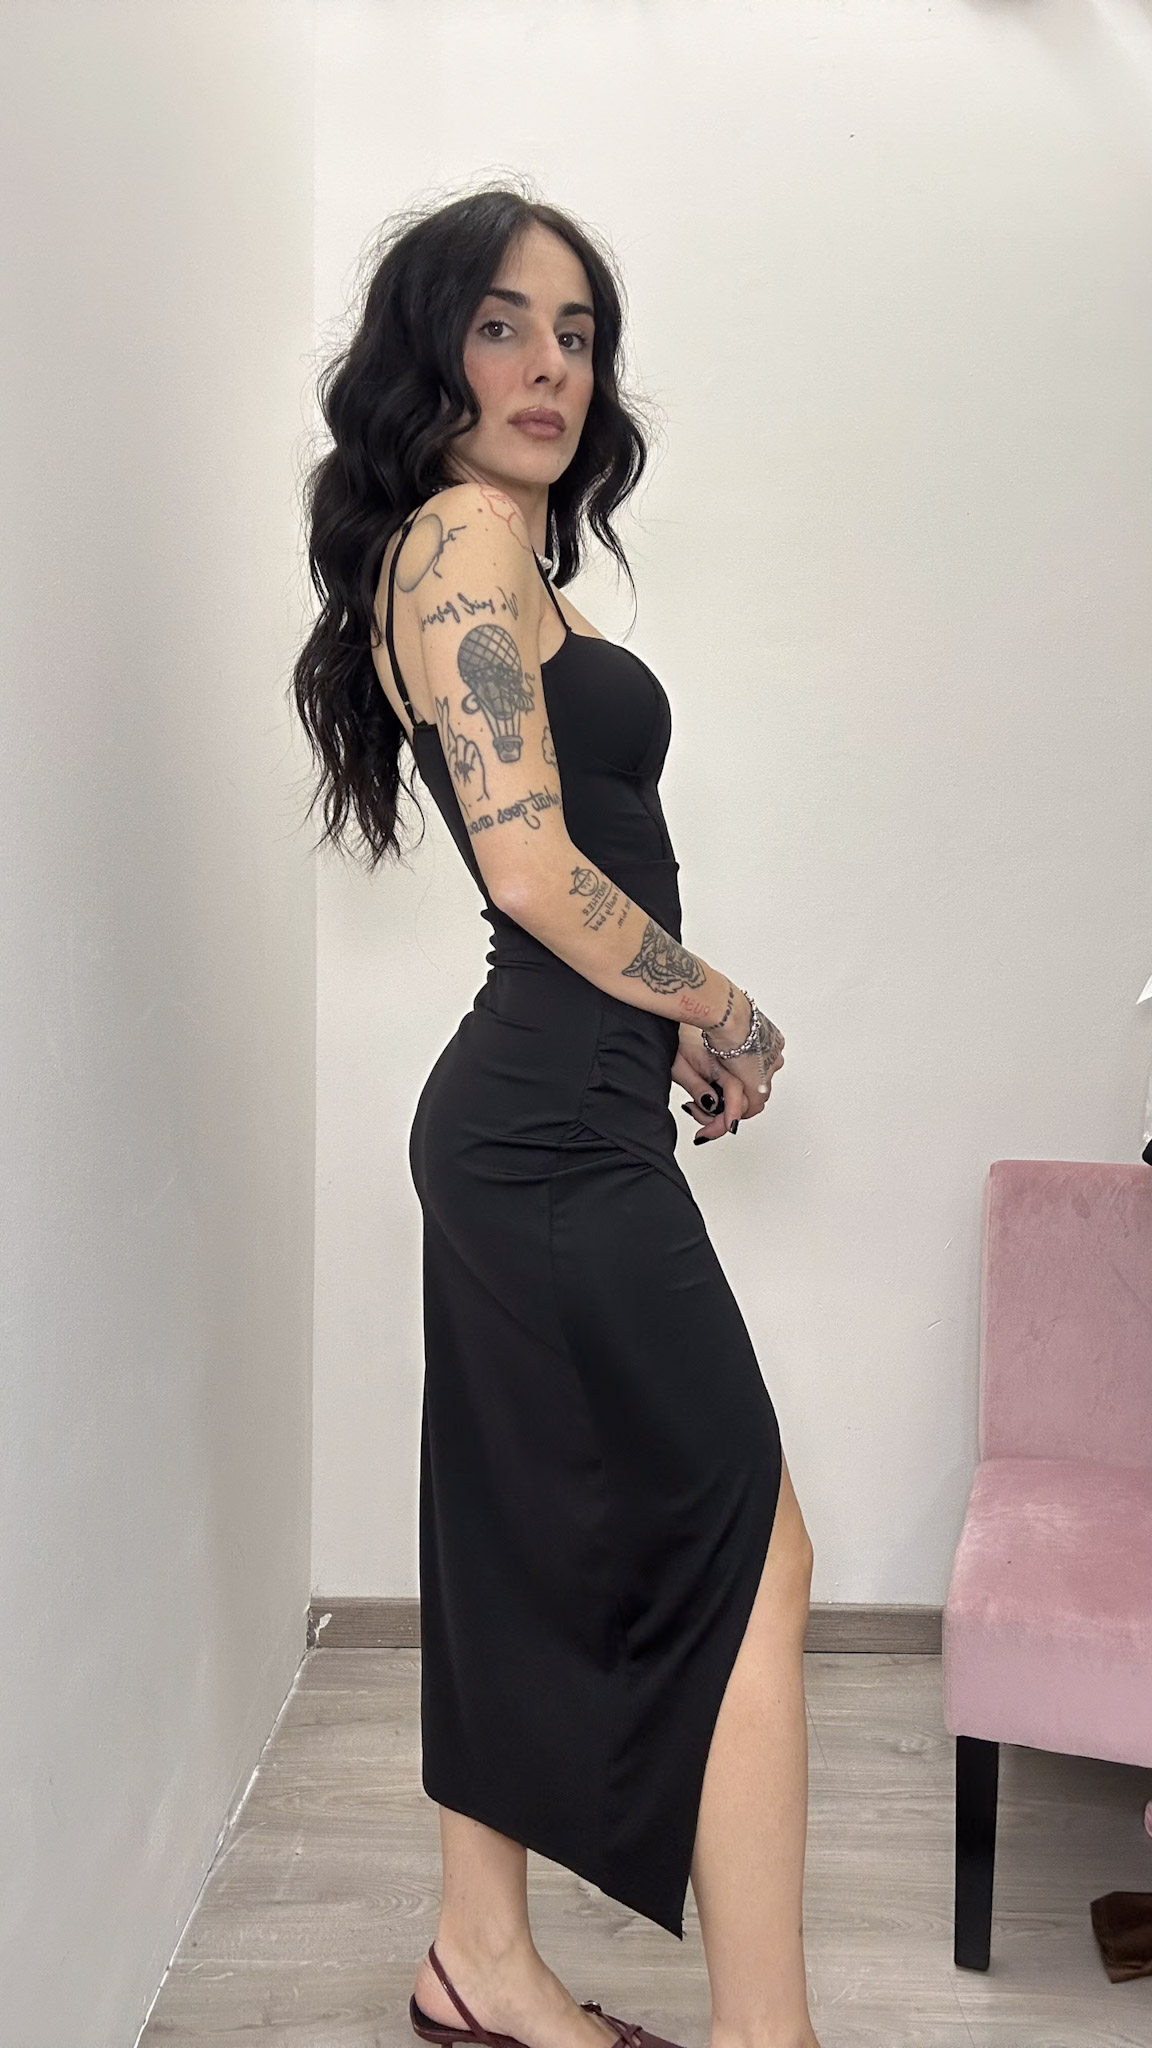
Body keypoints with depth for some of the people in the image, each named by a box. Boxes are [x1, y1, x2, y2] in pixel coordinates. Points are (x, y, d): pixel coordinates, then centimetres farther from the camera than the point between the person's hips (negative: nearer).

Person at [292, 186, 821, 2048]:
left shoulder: (500, 554, 20)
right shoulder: (467, 531, -11)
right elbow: (538, 869, -20)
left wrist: (669, 1034, 13)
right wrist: (723, 1010, -6)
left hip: (522, 1124, 10)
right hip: (563, 1139, -10)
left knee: (525, 1540, 16)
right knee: (754, 1557, -5)